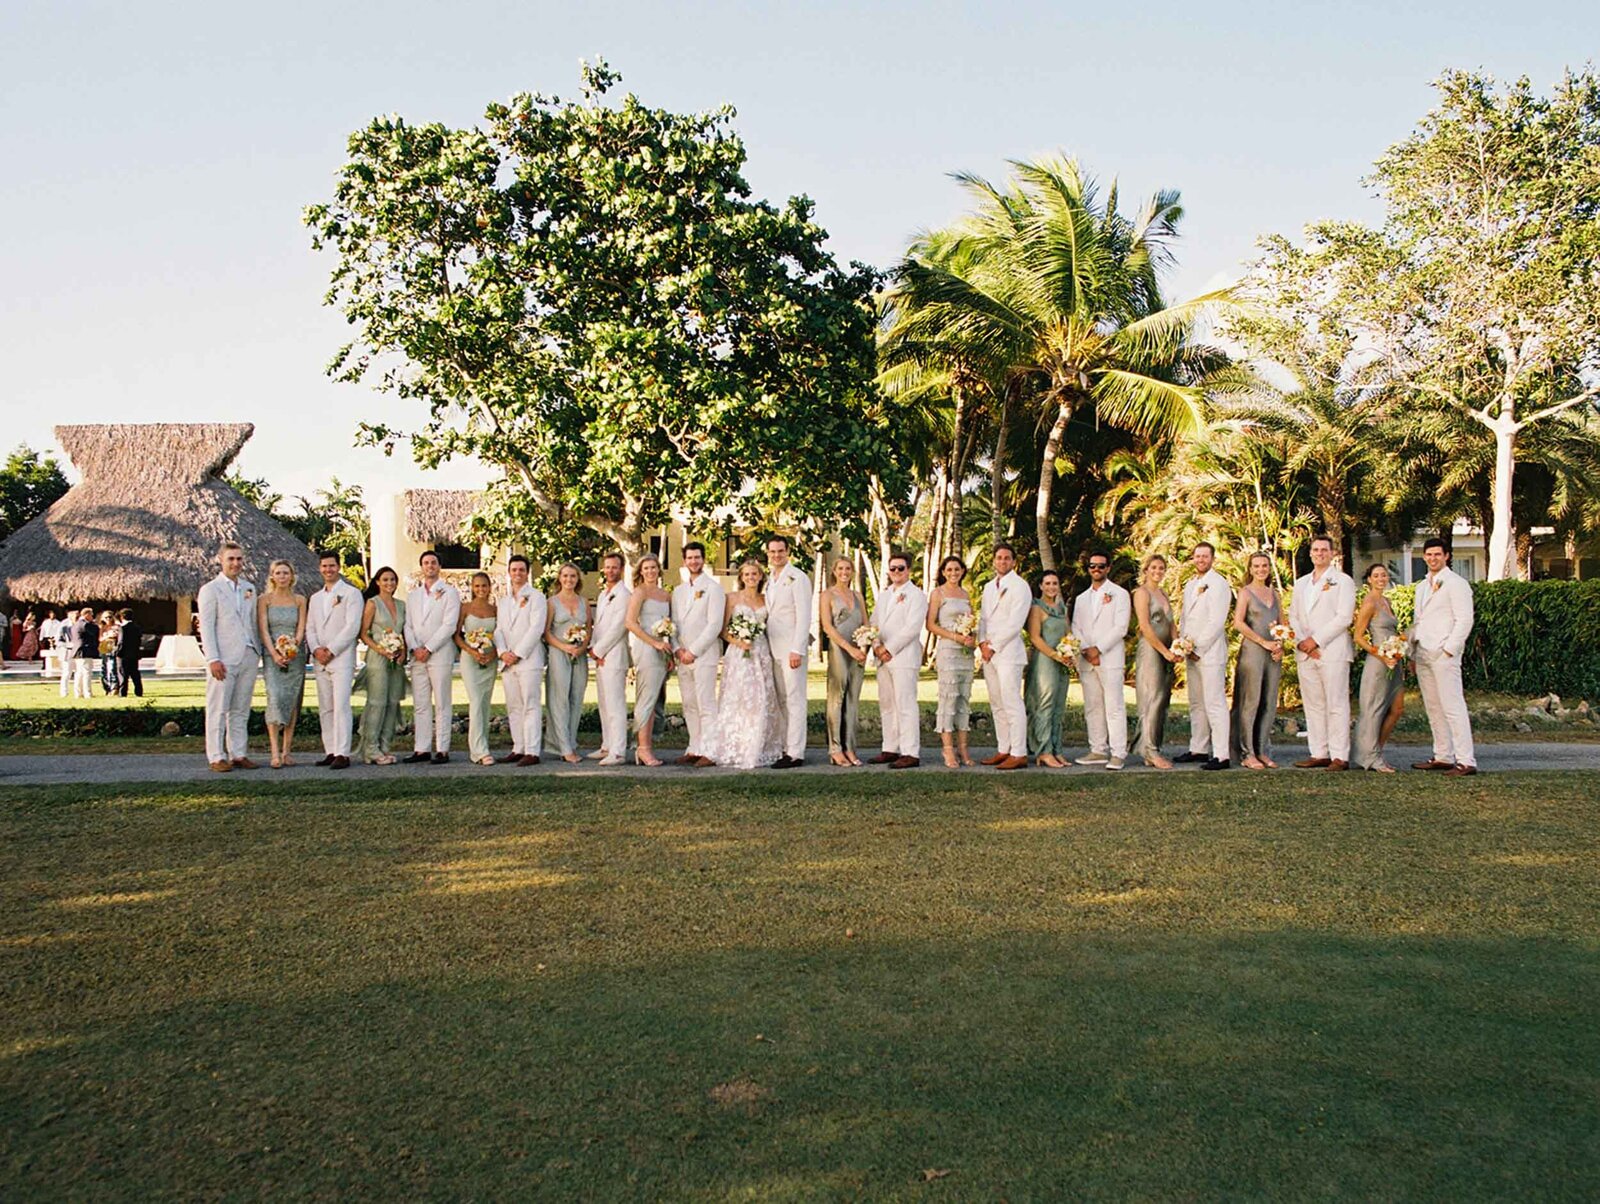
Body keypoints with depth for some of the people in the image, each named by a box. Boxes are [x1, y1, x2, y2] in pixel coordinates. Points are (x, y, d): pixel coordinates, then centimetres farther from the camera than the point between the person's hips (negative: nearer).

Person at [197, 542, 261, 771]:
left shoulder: (249, 589, 15)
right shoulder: (210, 589, -1)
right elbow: (206, 627, -6)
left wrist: (258, 651, 12)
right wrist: (213, 659, -13)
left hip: (248, 657, 5)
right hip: (223, 658, -5)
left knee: (241, 710, 8)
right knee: (218, 710, -3)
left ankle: (239, 754, 13)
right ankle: (217, 757, -1)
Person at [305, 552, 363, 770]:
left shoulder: (351, 593, 1)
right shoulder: (315, 598, 21)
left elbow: (352, 627, -8)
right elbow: (310, 628, 15)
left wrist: (330, 650, -12)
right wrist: (316, 649, -4)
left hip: (342, 658, -6)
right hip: (320, 660, 6)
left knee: (341, 707, -12)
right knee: (325, 709, 6)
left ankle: (342, 754, -14)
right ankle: (330, 752, 9)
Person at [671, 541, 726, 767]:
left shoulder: (713, 588, -3)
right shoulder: (678, 591, 17)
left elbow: (715, 625, -10)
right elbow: (674, 623, 17)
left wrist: (693, 651, -13)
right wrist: (678, 648, -1)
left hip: (704, 655, -6)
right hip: (683, 656, 6)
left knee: (706, 705, -9)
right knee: (689, 706, 7)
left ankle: (709, 751, -9)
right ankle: (694, 749, 12)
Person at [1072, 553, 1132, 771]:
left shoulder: (1119, 594, 4)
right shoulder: (1081, 599, 20)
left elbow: (1120, 628, -5)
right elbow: (1075, 628, 11)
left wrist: (1098, 649, -12)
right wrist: (1085, 650, -7)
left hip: (1110, 658, -5)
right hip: (1086, 661, 5)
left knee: (1114, 707, -8)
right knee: (1092, 707, 5)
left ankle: (1118, 754, -9)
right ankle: (1098, 751, 11)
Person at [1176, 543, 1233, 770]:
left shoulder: (1218, 583, -7)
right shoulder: (1190, 585, 19)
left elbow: (1216, 621, -13)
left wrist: (1199, 648, -12)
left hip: (1211, 652, -8)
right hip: (1191, 653, 8)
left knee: (1214, 704, -10)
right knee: (1196, 704, 12)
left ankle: (1221, 755, -11)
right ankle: (1198, 749, 19)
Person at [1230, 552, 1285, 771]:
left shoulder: (1275, 594, 18)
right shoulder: (1245, 592, 1)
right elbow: (1238, 623, -11)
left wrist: (1280, 646, 1)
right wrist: (1264, 642, -13)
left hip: (1273, 654, 6)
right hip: (1252, 651, -6)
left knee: (1270, 704, 5)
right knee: (1250, 702, -6)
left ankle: (1262, 751, 11)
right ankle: (1247, 753, -2)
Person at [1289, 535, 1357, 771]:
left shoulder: (1342, 581, 2)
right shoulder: (1301, 583, 20)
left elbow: (1344, 617, -8)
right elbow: (1293, 616, 15)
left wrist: (1316, 640, -12)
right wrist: (1301, 641, -3)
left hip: (1332, 651, -6)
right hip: (1305, 653, 6)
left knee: (1336, 705, -6)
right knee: (1313, 705, 6)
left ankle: (1340, 756, -6)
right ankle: (1319, 754, 10)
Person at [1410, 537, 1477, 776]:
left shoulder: (1455, 584, -4)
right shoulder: (1422, 586, 20)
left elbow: (1464, 620, -11)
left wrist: (1449, 650, -16)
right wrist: (1412, 653, 17)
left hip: (1443, 653, -8)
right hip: (1422, 653, 8)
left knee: (1453, 707, -12)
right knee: (1433, 708, 9)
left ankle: (1466, 761, -14)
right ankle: (1443, 756, 15)